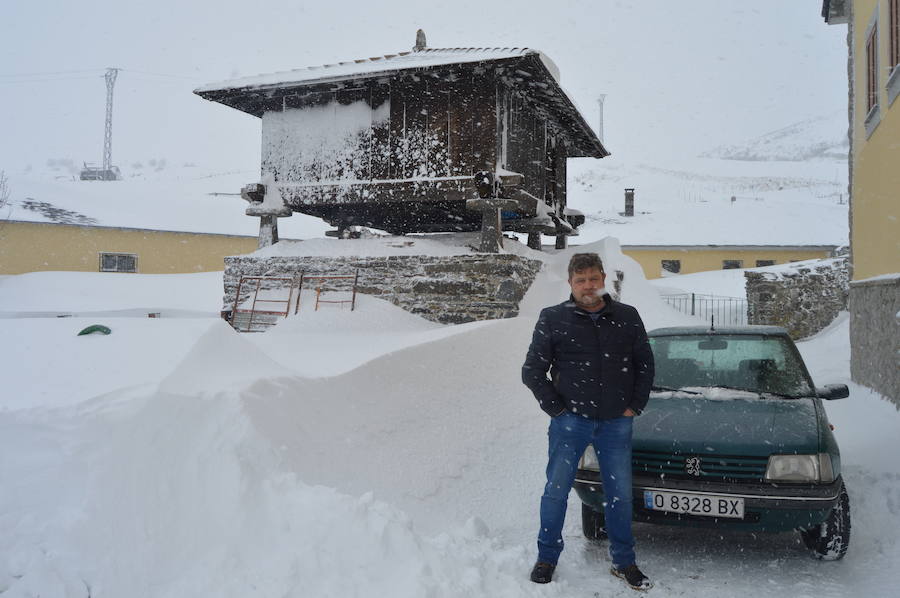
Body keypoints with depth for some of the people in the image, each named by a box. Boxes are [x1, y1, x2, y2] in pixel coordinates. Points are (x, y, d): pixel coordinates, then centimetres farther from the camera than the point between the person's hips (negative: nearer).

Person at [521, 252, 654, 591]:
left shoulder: (627, 318, 3)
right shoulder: (553, 319, -4)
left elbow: (644, 365, 12)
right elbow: (532, 372, -1)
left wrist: (635, 406, 4)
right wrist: (557, 409, -5)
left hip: (616, 423, 2)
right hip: (571, 421, -2)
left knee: (620, 494, 10)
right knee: (556, 491, 3)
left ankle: (623, 562, 27)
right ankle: (547, 557, 21)